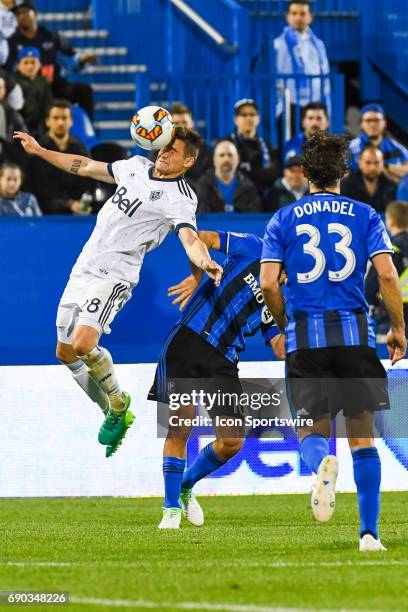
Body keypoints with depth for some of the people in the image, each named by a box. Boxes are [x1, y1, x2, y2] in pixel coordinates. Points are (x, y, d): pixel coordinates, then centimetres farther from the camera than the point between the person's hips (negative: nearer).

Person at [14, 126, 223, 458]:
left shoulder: (179, 199, -12)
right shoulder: (137, 166, 9)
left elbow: (191, 239, -27)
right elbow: (87, 167, 21)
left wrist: (204, 261, -50)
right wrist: (39, 151, 24)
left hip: (115, 276, -8)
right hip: (84, 268, 8)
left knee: (83, 344, -26)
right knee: (66, 353, 10)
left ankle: (118, 403, 0)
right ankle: (115, 415, 25)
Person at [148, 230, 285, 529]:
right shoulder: (253, 248, 1)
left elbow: (279, 347, 2)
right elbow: (204, 238, 0)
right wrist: (197, 276, -13)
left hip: (224, 361, 5)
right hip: (187, 341, -5)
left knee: (233, 441, -1)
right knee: (181, 425, -11)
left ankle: (186, 486, 26)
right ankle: (171, 508, 2)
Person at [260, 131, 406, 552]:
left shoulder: (283, 220, 7)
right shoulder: (364, 215, 5)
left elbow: (268, 283, -1)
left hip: (305, 337, 0)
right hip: (355, 335, 0)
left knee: (312, 431, 8)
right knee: (362, 434, 7)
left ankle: (322, 462, -30)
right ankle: (369, 533, 1)